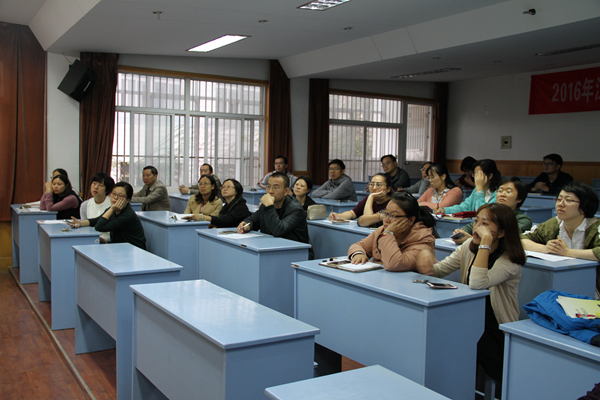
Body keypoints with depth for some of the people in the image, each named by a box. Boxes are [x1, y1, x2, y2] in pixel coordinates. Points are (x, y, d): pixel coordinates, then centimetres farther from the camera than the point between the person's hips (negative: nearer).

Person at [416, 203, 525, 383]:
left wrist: (486, 241, -32)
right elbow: (440, 269, 5)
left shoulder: (510, 261, -16)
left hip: (497, 334, -6)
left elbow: (477, 284, -33)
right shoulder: (469, 247, 3)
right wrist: (428, 267, -19)